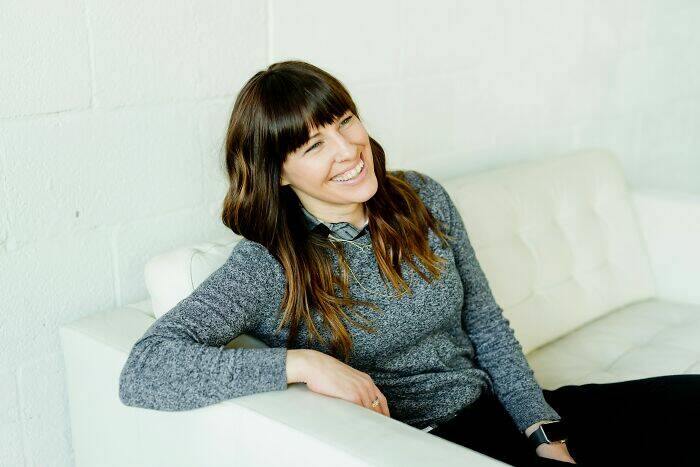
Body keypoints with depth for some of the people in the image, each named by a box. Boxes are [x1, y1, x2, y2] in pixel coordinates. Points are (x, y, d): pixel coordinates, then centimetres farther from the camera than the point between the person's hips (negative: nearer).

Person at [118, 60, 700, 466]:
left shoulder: (423, 199, 2)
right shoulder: (269, 266, -14)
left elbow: (487, 327, 8)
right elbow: (142, 371, -23)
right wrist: (302, 362, -29)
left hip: (496, 409, 6)